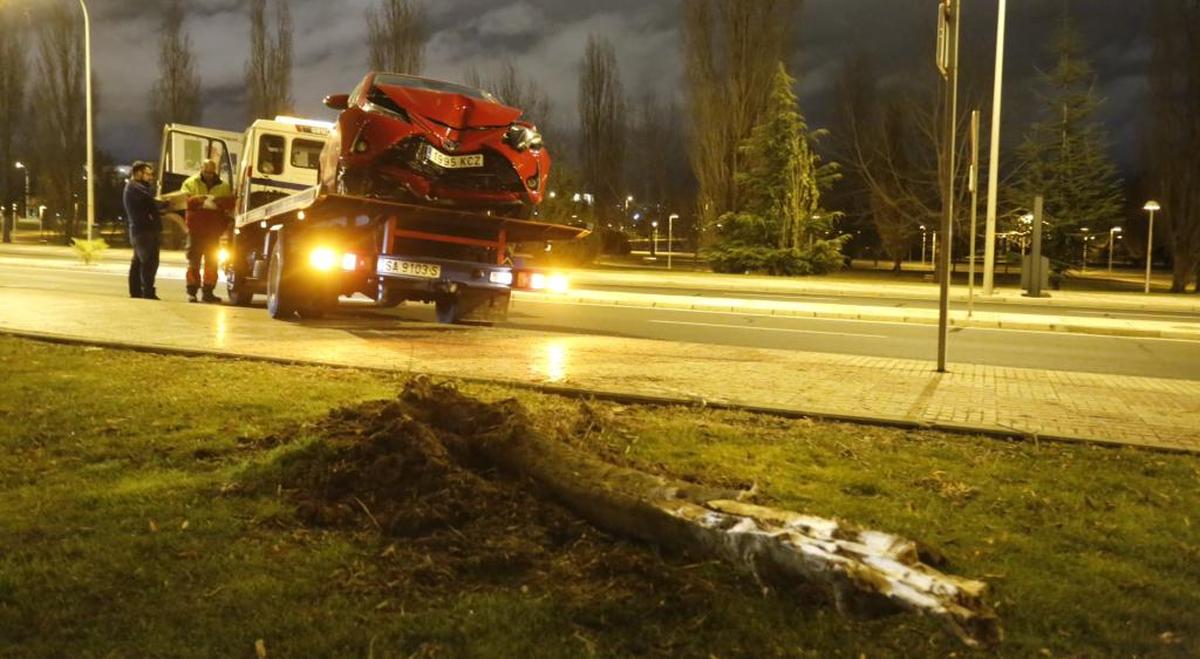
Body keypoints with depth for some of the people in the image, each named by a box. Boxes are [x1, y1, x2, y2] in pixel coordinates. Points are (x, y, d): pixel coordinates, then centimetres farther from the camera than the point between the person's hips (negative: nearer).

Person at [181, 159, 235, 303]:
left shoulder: (223, 186, 10)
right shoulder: (190, 183, 6)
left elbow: (230, 202, -4)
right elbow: (184, 200, -8)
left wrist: (217, 201, -23)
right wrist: (199, 200, -24)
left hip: (214, 232, 2)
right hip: (196, 230, -2)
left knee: (212, 263, 5)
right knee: (194, 263, -1)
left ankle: (207, 292, 13)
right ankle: (191, 292, 3)